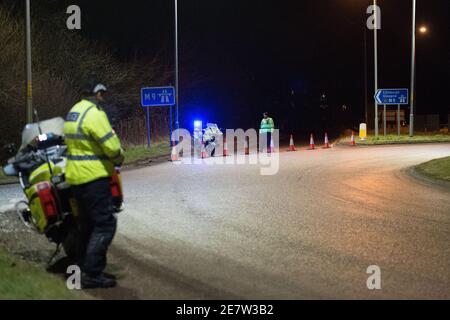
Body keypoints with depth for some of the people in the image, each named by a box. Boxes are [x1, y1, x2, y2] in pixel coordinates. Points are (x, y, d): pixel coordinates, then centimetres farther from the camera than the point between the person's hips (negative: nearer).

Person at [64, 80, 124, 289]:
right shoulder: (94, 113, -16)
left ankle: (84, 268, 25)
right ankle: (92, 274, -10)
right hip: (94, 177, -10)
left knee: (87, 223, 19)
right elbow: (111, 146, -21)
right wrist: (119, 158, 1)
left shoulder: (74, 112, 14)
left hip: (76, 176, 10)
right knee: (105, 224, -7)